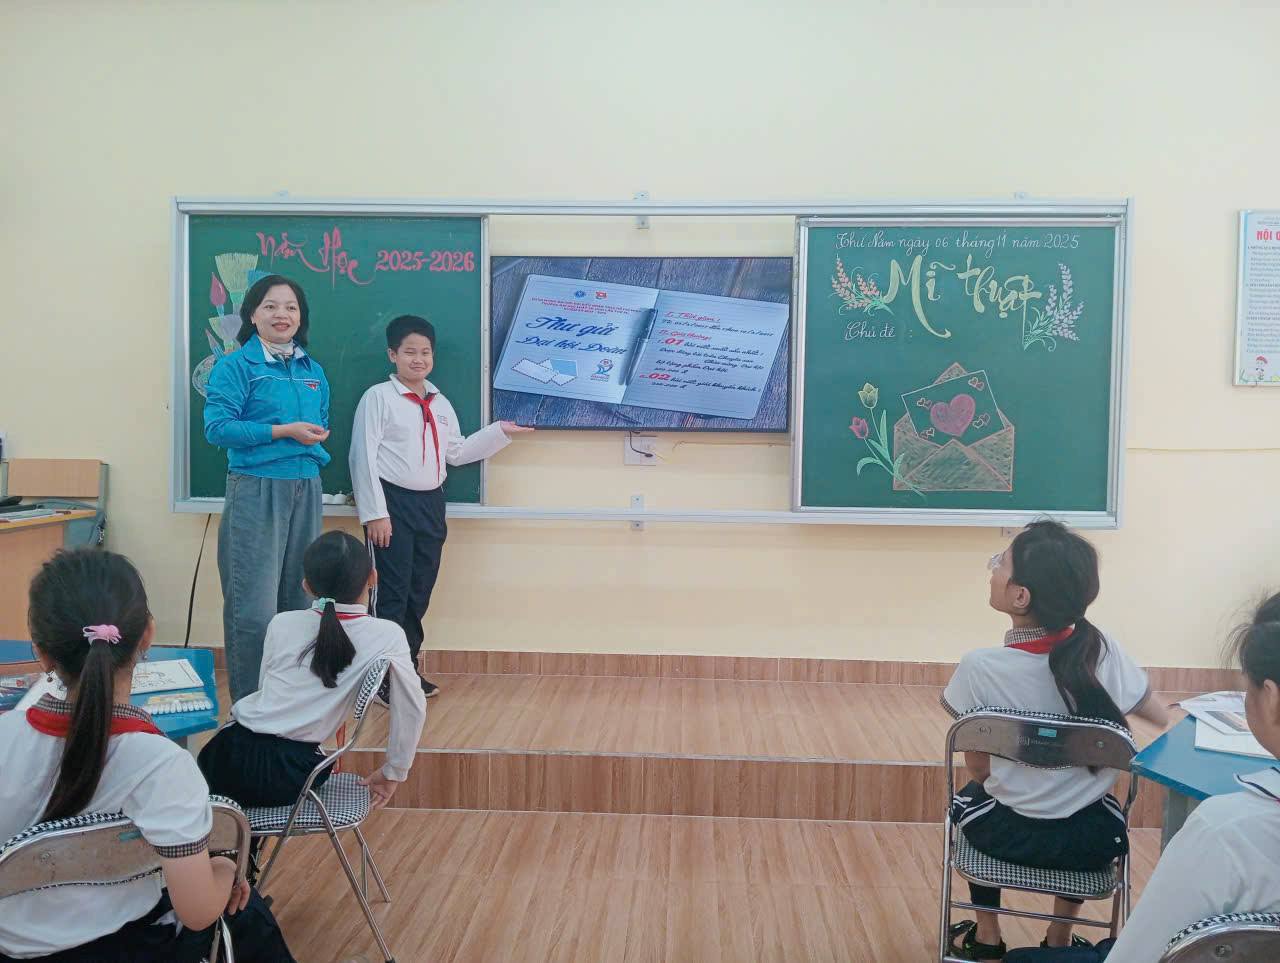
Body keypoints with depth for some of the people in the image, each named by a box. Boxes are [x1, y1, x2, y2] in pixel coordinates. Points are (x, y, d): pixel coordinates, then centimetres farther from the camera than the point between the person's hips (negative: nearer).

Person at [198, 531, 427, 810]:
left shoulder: (281, 624, 0)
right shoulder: (387, 636, -7)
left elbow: (266, 687, 11)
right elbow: (413, 707, -7)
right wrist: (393, 773, 5)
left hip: (235, 759, 0)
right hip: (290, 779, 0)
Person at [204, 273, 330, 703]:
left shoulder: (313, 371, 14)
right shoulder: (235, 366, -3)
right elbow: (217, 427, -12)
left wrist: (317, 438, 4)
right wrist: (284, 431, -16)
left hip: (305, 490, 6)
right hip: (255, 490, -6)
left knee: (298, 599, 12)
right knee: (254, 607, -7)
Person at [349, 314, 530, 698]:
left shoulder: (441, 403, 14)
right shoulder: (378, 397, -7)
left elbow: (456, 453, 16)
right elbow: (363, 456, -11)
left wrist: (500, 432, 10)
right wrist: (374, 514, -15)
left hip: (430, 504, 7)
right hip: (393, 502, -6)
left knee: (419, 593, 13)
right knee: (391, 594, -4)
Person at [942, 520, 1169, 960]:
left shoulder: (980, 668, -21)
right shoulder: (1101, 649, -16)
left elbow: (978, 766, -8)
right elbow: (1166, 722, -2)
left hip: (1008, 837, -2)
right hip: (1094, 842, 2)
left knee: (969, 796, 32)